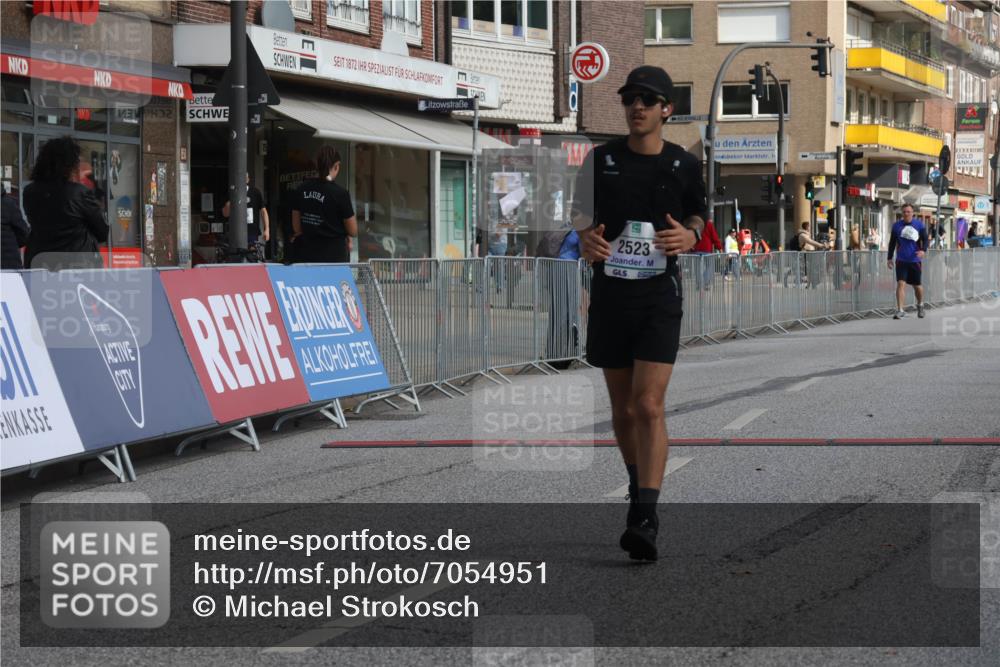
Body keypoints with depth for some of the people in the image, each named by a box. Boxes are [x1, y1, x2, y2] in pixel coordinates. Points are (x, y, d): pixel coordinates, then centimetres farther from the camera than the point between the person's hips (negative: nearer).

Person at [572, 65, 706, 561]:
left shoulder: (684, 165, 3)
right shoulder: (600, 159, 5)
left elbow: (697, 216, 17)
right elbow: (582, 219, 12)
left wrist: (689, 236, -6)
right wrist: (586, 241, -11)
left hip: (660, 297, -2)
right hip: (610, 293, 2)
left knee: (648, 406, -15)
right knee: (623, 410, 11)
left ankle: (645, 519, -19)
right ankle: (638, 486, 35)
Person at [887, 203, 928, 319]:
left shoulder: (919, 225, 0)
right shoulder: (897, 225, 3)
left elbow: (925, 239, 2)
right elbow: (892, 243, 10)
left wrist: (923, 250, -18)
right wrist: (890, 258, 8)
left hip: (915, 260, 0)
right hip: (901, 260, 0)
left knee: (917, 286, 11)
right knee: (901, 283, -15)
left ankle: (920, 305, 38)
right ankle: (900, 310, -16)